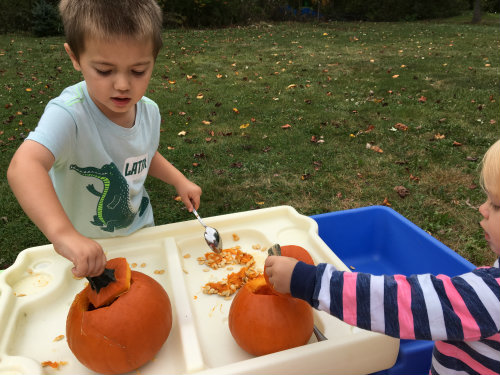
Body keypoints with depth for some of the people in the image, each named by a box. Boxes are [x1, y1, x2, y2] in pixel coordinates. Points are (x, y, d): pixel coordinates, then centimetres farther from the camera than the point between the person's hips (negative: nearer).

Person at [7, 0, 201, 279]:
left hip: (141, 230, 4)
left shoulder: (149, 110, -13)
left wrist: (179, 180, -5)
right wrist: (64, 233, -62)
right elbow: (24, 166, -49)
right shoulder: (69, 115, -33)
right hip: (85, 247, -4)